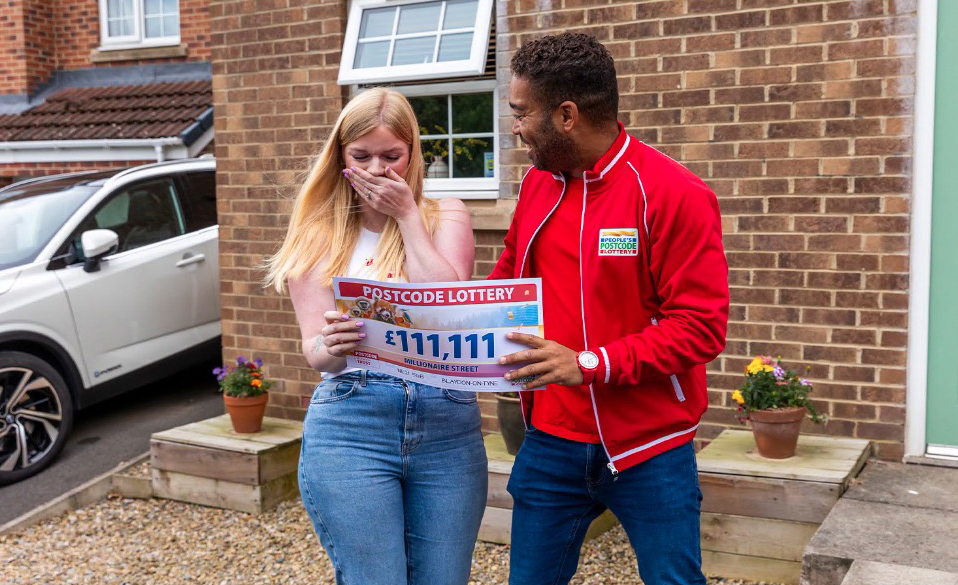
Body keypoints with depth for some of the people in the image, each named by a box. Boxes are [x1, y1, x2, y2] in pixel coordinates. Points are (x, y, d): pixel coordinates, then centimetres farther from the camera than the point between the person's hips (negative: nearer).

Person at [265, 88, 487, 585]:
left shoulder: (445, 217, 8)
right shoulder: (320, 234, 7)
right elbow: (315, 349, 0)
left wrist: (407, 216, -5)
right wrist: (329, 347, -23)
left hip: (447, 427, 1)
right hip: (349, 427, -1)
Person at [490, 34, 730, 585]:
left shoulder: (673, 193, -15)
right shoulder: (537, 185, 5)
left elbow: (701, 327, -17)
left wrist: (590, 365, -25)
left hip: (650, 450, -5)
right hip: (551, 444, 5)